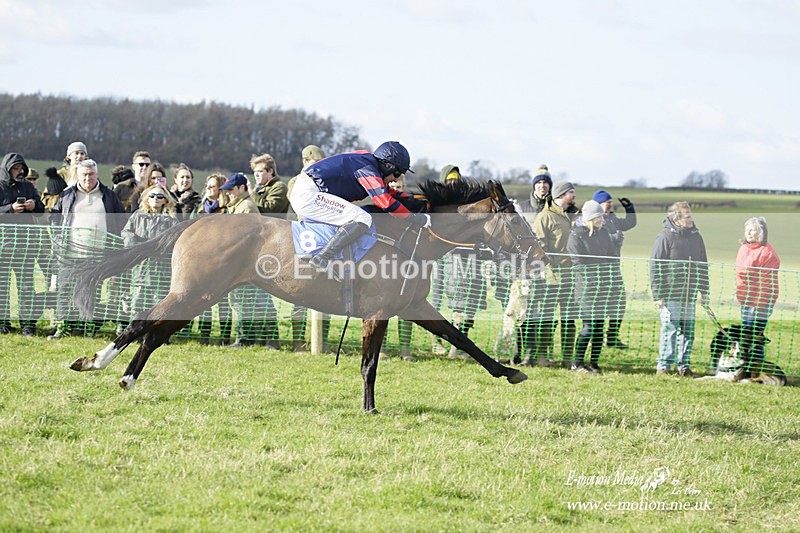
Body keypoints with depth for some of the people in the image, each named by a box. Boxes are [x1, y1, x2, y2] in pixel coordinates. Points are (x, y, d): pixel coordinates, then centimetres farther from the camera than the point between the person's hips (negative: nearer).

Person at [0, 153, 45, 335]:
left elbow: (42, 209, 17)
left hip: (25, 241, 4)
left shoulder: (28, 186, 13)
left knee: (26, 283, 4)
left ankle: (27, 321, 6)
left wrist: (34, 205, -5)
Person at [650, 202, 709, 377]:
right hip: (670, 295, -6)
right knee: (670, 330, -6)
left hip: (689, 295, 6)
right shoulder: (665, 237, -7)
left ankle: (684, 365, 14)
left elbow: (703, 266, 20)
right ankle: (663, 365, 1)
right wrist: (658, 295, -12)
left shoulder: (696, 237, 12)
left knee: (688, 331, 6)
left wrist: (704, 290, 15)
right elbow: (655, 267, -8)